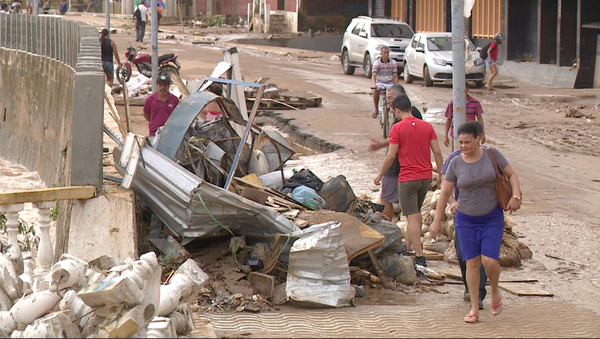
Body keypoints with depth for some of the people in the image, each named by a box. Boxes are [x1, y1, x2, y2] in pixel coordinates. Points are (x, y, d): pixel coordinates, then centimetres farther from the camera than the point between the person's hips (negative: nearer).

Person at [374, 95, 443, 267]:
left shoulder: (397, 128, -10)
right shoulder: (427, 126, 4)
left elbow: (391, 156, -10)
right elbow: (437, 152, 2)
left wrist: (380, 175, 1)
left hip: (407, 178, -5)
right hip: (426, 176, 5)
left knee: (412, 217, -4)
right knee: (416, 212, 24)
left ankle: (419, 256, -10)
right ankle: (412, 245, 34)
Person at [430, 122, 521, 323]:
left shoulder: (492, 154, -6)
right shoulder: (456, 164, -4)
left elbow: (511, 175, 3)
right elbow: (444, 193, 1)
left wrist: (516, 196, -15)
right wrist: (437, 221, 1)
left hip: (492, 218, -1)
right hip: (466, 219, 1)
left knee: (489, 260, -13)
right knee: (472, 262, 0)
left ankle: (494, 292, 17)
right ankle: (474, 309, 9)